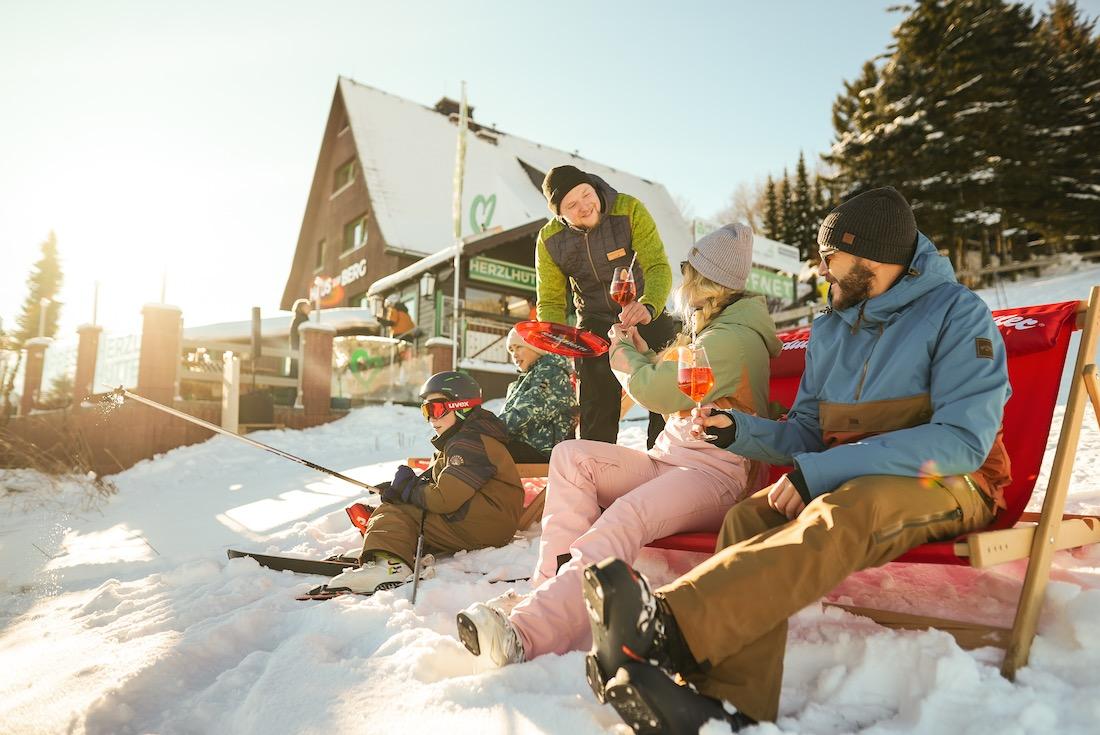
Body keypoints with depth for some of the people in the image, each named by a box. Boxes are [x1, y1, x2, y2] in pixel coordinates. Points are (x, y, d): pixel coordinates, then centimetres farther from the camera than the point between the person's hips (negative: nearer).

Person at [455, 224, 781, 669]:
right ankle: (553, 584, -22)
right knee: (571, 455, -12)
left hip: (716, 473, -10)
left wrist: (624, 353, 4)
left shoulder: (733, 339, -11)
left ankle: (525, 634, -51)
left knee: (624, 518, -38)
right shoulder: (714, 332, 24)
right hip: (671, 460, 10)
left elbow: (658, 394, -15)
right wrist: (640, 354, 19)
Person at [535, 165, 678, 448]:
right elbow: (550, 301, -8)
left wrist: (648, 307, -50)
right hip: (595, 321, 2)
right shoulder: (549, 240, -12)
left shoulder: (630, 210, -21)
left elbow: (658, 267, -28)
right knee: (597, 405, -4)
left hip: (646, 312, -1)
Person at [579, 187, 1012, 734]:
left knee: (843, 512, -39)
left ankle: (669, 624, -54)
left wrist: (819, 472, -25)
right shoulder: (830, 328, 13)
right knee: (746, 518, -26)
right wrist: (739, 430, -7)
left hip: (947, 482, -5)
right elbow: (806, 432, 15)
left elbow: (964, 439, -18)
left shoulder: (956, 313, -6)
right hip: (842, 480, 5)